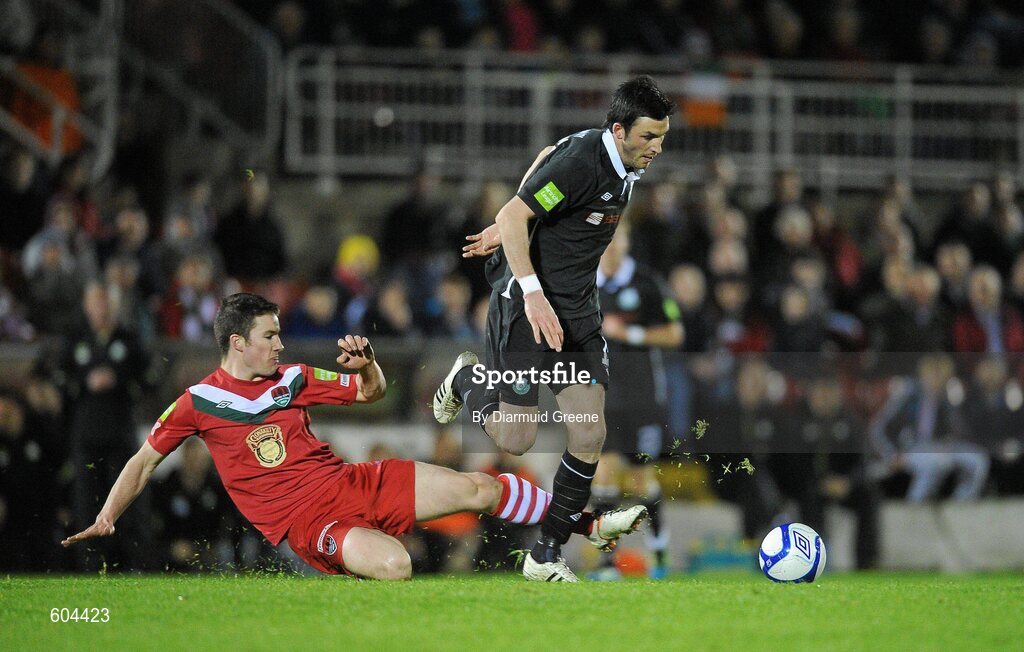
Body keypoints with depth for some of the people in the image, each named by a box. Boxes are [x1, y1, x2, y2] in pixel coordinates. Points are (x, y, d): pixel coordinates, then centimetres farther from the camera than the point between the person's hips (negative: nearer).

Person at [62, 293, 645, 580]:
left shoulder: (292, 378, 12)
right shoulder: (199, 402, -1)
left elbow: (371, 394, 19)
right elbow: (144, 462, 6)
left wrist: (367, 366, -4)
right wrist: (105, 521, -5)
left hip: (355, 483, 6)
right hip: (308, 520, -5)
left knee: (476, 488, -3)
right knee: (393, 564, -39)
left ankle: (590, 526, 7)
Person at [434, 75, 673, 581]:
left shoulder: (626, 164, 3)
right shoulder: (579, 162, -23)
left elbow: (546, 159, 19)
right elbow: (514, 216, -23)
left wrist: (505, 230, 21)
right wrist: (533, 293, -30)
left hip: (578, 313, 8)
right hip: (527, 308, -8)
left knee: (590, 437, -2)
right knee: (515, 441, -3)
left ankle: (546, 556, 10)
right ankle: (467, 379, 30)